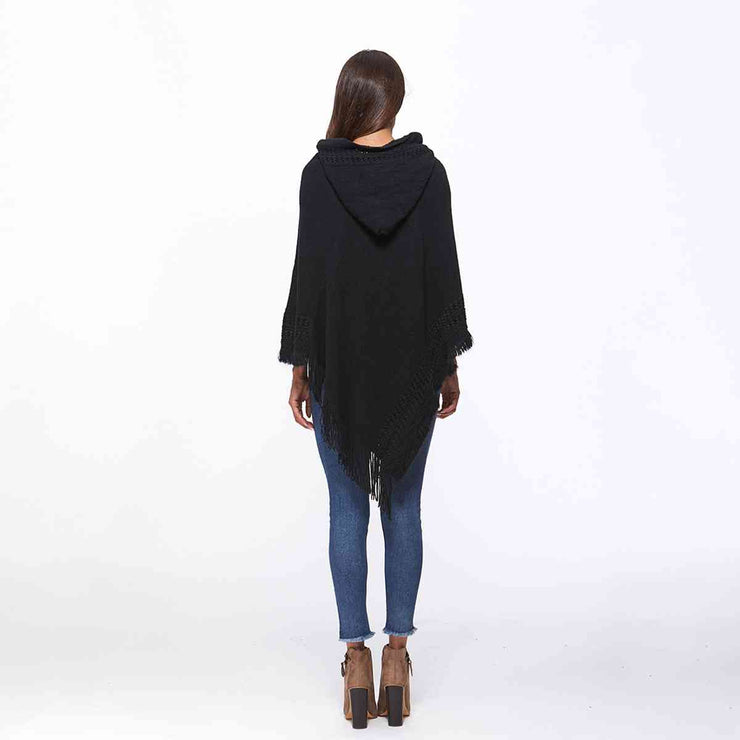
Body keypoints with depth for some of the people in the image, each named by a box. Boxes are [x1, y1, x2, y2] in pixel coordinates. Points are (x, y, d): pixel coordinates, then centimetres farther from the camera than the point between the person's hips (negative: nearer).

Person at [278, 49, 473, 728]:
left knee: (347, 507, 7)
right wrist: (449, 365, 7)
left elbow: (308, 275, -7)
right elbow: (444, 273, -2)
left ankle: (358, 657, 10)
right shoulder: (428, 171, -3)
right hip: (412, 361, 1)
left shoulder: (320, 175, -7)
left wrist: (300, 368, 1)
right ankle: (397, 653, 13)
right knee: (404, 506, 10)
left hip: (338, 363, -1)